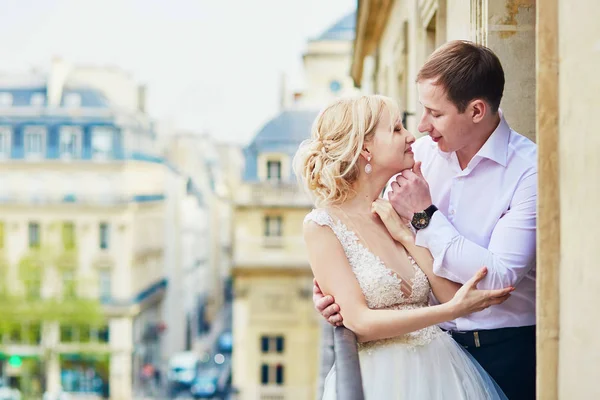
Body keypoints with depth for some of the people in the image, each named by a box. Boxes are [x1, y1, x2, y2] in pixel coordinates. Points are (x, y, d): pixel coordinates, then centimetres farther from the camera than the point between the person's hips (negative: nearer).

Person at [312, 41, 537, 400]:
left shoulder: (530, 170, -16)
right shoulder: (421, 153, -1)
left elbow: (498, 276, -23)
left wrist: (425, 215, -20)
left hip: (507, 351, -4)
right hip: (433, 342, 4)